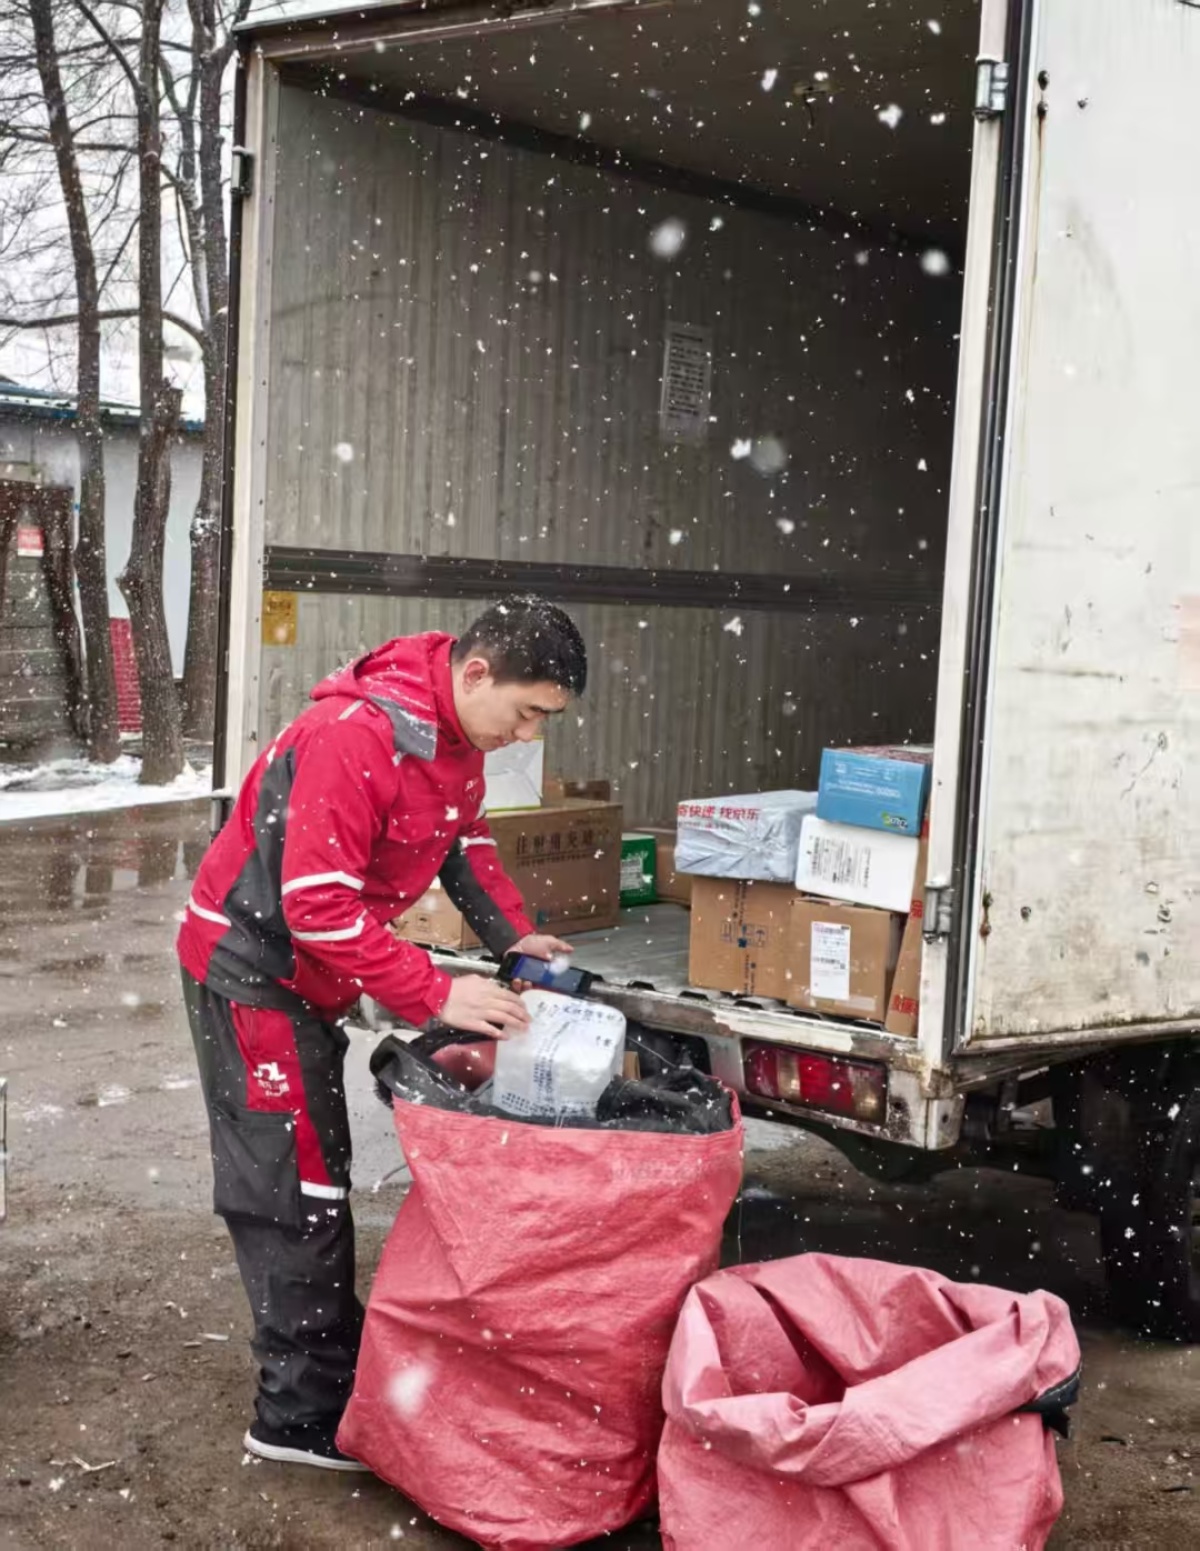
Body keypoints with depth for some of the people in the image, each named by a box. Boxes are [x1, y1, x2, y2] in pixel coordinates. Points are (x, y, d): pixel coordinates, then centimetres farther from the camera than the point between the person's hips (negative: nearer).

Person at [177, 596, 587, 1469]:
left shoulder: (459, 738, 0)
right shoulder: (356, 736, -30)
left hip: (311, 975, 9)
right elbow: (320, 905, -31)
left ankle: (334, 1360, 27)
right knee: (294, 1188, -5)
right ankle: (301, 1417, 3)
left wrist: (513, 935, -1)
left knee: (316, 1172, 16)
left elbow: (465, 840, 14)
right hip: (251, 966, -9)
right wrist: (435, 996, -30)